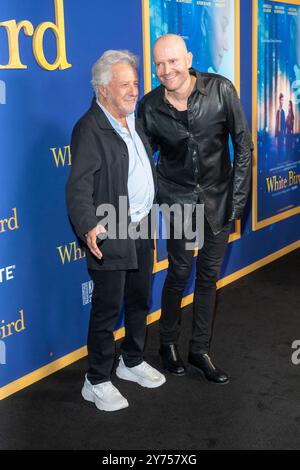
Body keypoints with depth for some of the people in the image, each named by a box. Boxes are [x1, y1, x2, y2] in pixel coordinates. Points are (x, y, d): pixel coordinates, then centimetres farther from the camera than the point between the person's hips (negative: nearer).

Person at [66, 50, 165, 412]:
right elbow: (78, 186, -25)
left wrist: (150, 218, 20)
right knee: (107, 309, 2)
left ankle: (132, 362, 40)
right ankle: (96, 382, 18)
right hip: (110, 235, -8)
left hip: (141, 229, 9)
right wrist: (89, 226, -39)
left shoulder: (134, 121, 11)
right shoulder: (90, 128, -16)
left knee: (140, 301, 20)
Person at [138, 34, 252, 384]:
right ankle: (168, 343, 27)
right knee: (180, 271, 3)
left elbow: (243, 144, -6)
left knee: (209, 275, 9)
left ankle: (200, 350, 25)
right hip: (178, 197, -1)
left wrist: (238, 197, -8)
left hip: (218, 196, 1)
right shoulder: (150, 106, -9)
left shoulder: (221, 90, -12)